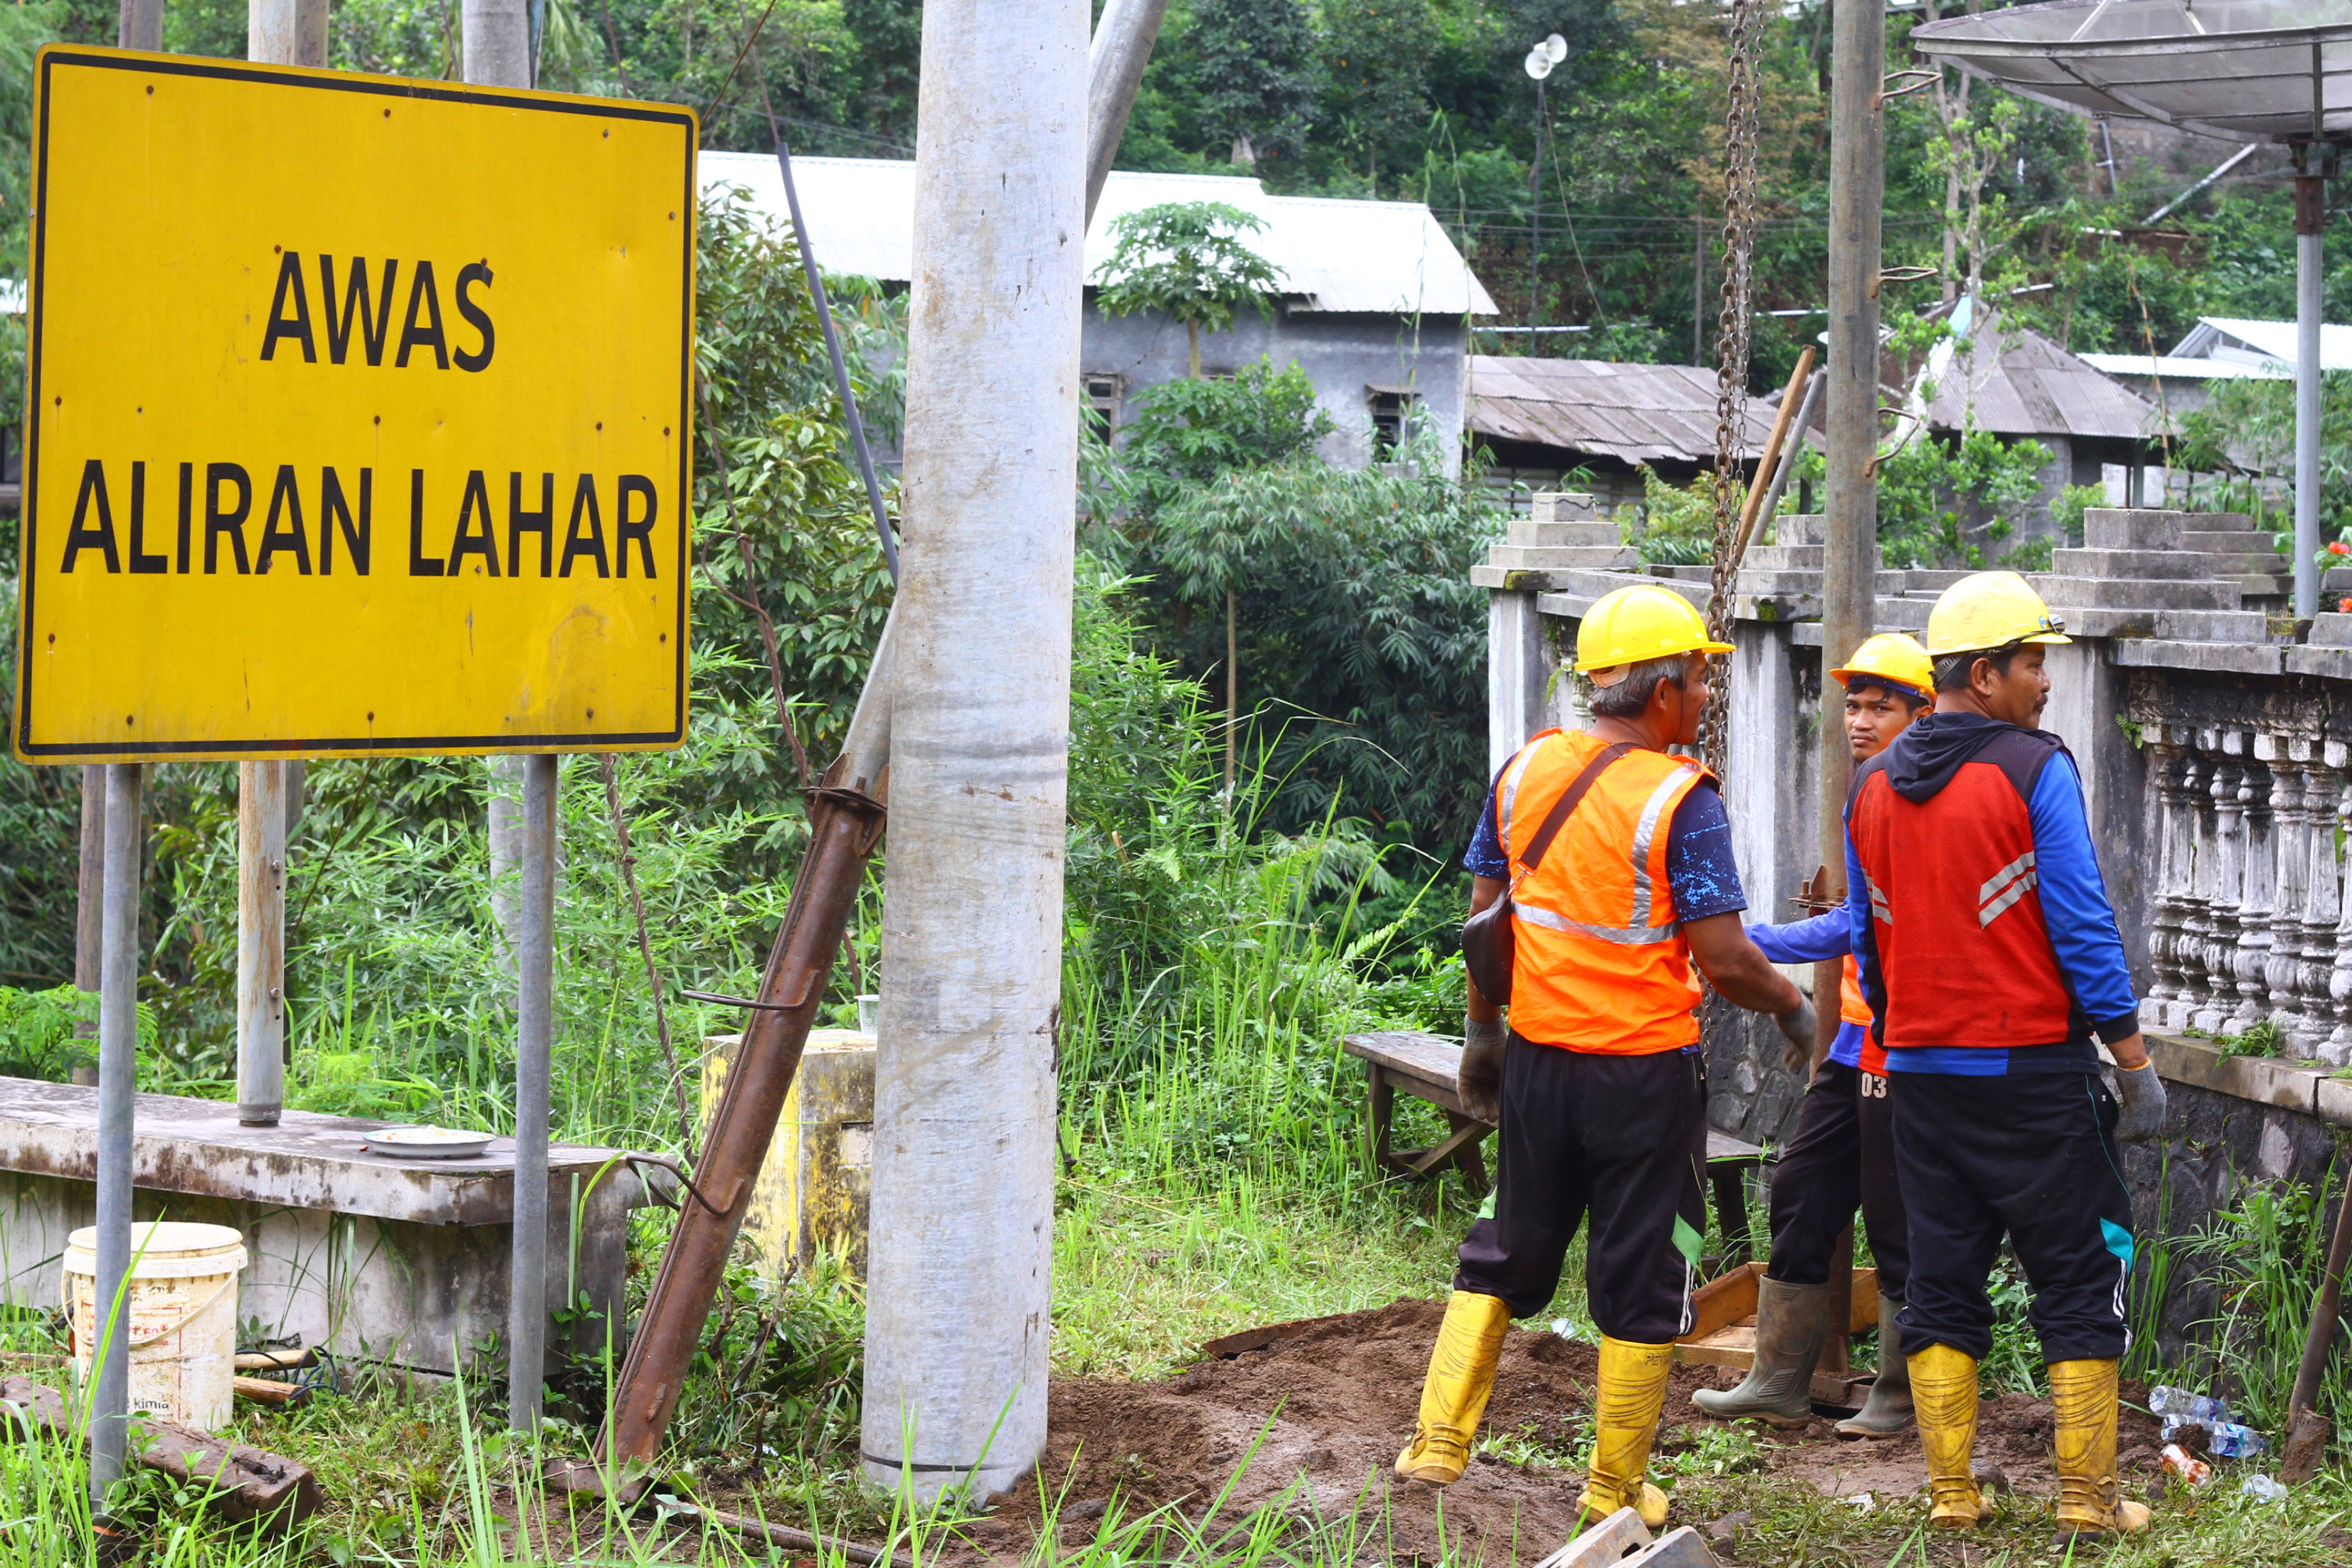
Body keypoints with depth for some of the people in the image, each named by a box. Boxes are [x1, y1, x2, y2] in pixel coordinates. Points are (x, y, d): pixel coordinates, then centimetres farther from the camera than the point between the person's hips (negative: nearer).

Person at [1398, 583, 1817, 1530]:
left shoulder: (1525, 770, 1)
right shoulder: (1679, 797, -15)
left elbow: (1484, 919, 8)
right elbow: (1722, 960, -17)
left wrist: (1481, 1035, 19)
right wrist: (1792, 1008, 2)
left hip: (1536, 1060, 5)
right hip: (1643, 1074, -5)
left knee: (1505, 1255, 18)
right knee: (1641, 1281, 8)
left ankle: (1437, 1443, 11)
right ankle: (1616, 1492, 15)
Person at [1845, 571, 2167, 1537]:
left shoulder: (1872, 786, 7)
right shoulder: (2034, 771, -12)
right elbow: (2083, 928, -13)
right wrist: (2135, 1060, -8)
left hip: (1919, 1071, 6)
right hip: (2031, 1065, -5)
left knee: (1941, 1277, 11)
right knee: (2080, 1276, 3)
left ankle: (1951, 1491, 12)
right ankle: (2086, 1497, 3)